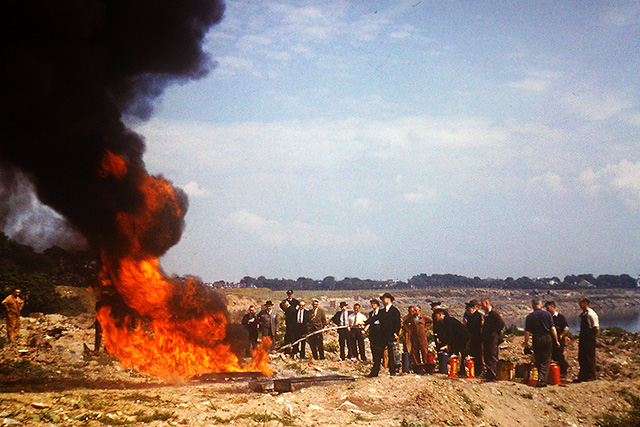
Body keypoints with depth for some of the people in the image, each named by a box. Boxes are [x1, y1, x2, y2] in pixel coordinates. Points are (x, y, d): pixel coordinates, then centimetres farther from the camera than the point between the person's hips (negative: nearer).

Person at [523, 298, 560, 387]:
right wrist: (556, 340, 6)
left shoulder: (530, 316, -1)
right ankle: (542, 380, -10)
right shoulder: (547, 314, 0)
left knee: (538, 361, 13)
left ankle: (541, 378, 16)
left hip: (536, 339, 0)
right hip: (547, 338, 0)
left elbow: (527, 332, -3)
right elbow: (552, 328, -2)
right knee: (546, 361, 3)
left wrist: (526, 344, 4)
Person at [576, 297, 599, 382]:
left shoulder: (591, 314, -13)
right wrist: (580, 339, 15)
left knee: (589, 358, -2)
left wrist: (591, 338, -13)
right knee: (581, 358, 10)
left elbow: (596, 328, -14)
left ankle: (591, 376, 8)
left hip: (589, 340, -9)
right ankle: (582, 376, 18)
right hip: (583, 340, 9)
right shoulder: (582, 314, 13)